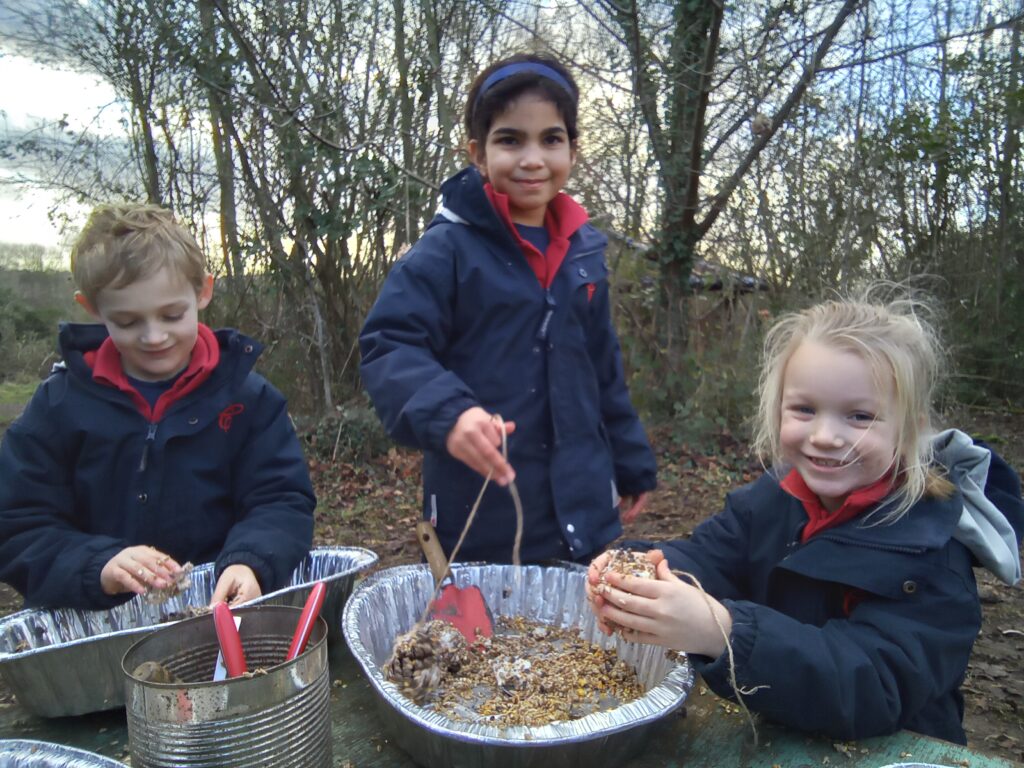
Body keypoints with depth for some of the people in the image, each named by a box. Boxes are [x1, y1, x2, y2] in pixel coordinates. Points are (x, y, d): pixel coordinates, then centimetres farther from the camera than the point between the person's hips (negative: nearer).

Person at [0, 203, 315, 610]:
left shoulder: (247, 397, 1)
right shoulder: (58, 404, 3)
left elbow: (282, 502, -1)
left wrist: (249, 562, -22)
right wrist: (97, 566, -18)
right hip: (87, 624, 0)